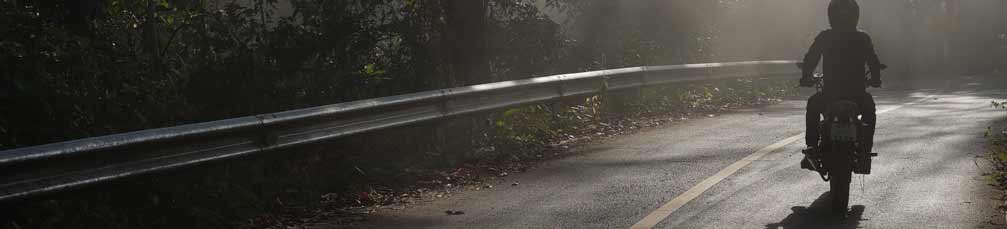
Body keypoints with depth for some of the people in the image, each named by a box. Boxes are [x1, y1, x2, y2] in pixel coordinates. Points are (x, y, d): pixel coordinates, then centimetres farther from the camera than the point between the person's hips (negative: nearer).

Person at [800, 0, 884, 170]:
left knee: (813, 105, 34)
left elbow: (810, 59, 1)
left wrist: (806, 78, 19)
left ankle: (811, 149, 21)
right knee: (869, 111, 35)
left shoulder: (824, 37, -1)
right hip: (857, 96, 1)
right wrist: (875, 80, 26)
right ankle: (864, 152, 24)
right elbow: (874, 63, 7)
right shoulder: (863, 39, 1)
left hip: (829, 94, 0)